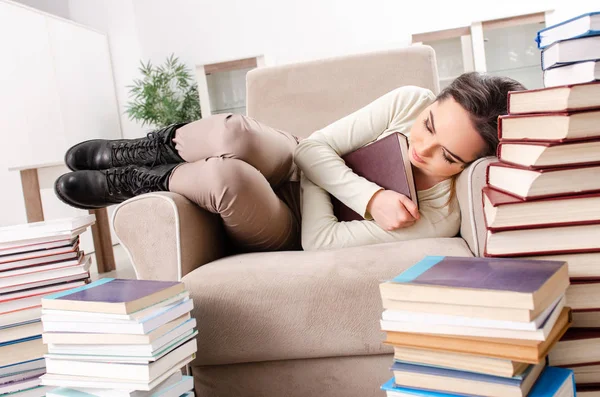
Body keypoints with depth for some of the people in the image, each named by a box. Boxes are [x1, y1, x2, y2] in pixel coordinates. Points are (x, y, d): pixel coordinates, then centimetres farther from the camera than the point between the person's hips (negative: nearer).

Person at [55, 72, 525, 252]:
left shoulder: (438, 221, -28)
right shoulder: (412, 100, -17)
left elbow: (320, 241, -25)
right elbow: (315, 147, -16)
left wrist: (314, 178, -15)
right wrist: (372, 197, -29)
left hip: (292, 231, -3)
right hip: (294, 167, 3)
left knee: (225, 175, -38)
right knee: (235, 134, -36)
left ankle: (136, 183, -3)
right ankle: (155, 149, -1)